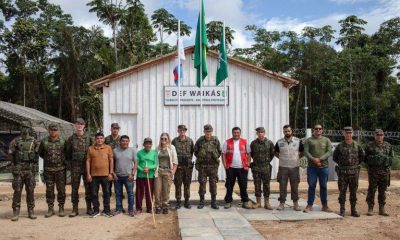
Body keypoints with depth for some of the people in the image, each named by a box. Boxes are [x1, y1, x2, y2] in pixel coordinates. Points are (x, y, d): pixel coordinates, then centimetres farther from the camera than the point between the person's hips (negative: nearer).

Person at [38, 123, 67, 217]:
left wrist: (62, 160, 5)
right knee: (49, 190, 5)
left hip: (60, 169, -1)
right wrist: (47, 159, 10)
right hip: (48, 169, 1)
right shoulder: (44, 141, 3)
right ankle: (50, 209, 15)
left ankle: (61, 208, 11)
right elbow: (40, 153, 16)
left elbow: (67, 153, 12)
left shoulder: (63, 141, 0)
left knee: (61, 189, 1)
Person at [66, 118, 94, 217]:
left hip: (87, 166, -1)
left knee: (88, 187, 4)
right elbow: (68, 153, 8)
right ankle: (75, 209, 11)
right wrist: (69, 165, 2)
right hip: (75, 167, 1)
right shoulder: (71, 138, 6)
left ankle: (89, 208, 14)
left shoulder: (89, 138, 3)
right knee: (74, 188, 3)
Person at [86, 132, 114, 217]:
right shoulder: (90, 149, 4)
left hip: (105, 174, -1)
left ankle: (106, 210, 14)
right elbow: (88, 161, 5)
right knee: (94, 193, 6)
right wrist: (88, 174, -1)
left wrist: (111, 173, -2)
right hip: (94, 175, 1)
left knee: (106, 193, 5)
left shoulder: (108, 148, 2)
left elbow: (111, 160, 3)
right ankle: (96, 210, 18)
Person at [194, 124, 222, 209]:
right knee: (202, 183, 2)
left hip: (213, 166, 1)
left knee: (213, 183, 4)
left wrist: (215, 159, 6)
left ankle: (214, 202, 13)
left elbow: (219, 152, 12)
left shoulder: (216, 140, 1)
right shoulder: (200, 141, -2)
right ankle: (201, 202, 12)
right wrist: (201, 158, 7)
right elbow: (195, 152, 10)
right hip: (202, 166, 0)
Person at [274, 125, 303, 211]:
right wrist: (281, 158, 3)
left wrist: (297, 157, -1)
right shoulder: (279, 142, 1)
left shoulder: (298, 141, 0)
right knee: (282, 185, 3)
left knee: (295, 186, 5)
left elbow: (302, 152, 11)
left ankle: (295, 203, 15)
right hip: (283, 167, 0)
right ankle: (282, 203, 11)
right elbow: (276, 153, 14)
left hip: (295, 167, 0)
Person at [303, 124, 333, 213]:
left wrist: (320, 159, -16)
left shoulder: (326, 140, 10)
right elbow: (306, 152, -3)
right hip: (312, 167, -1)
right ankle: (309, 205, 9)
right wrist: (313, 159, -19)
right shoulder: (308, 140, 7)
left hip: (324, 167, 1)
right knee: (311, 186, 2)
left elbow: (329, 152, -2)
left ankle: (324, 206, 17)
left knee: (323, 186, 8)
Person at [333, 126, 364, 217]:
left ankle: (353, 210, 16)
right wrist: (342, 163, 8)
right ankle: (342, 210, 10)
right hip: (343, 172, -1)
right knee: (342, 192, 2)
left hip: (354, 172, 1)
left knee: (353, 192, 6)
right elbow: (334, 157, 11)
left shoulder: (357, 146, 1)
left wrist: (356, 164, 8)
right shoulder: (340, 146, -1)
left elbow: (362, 157, 14)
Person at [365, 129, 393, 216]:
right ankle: (370, 209, 6)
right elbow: (365, 158, 6)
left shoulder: (388, 146, 10)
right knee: (372, 190, -1)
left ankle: (382, 209, 16)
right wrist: (372, 160, -6)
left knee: (382, 191, 8)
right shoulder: (370, 146, 2)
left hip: (385, 171, 3)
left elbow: (391, 157, 16)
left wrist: (387, 161, 1)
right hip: (373, 172, -3)